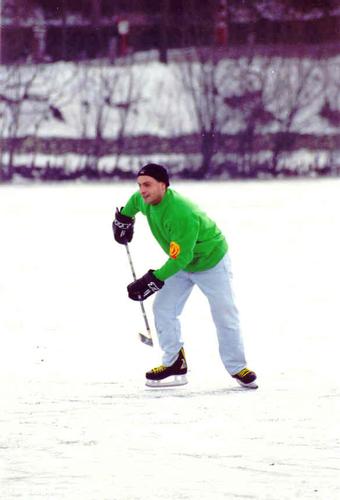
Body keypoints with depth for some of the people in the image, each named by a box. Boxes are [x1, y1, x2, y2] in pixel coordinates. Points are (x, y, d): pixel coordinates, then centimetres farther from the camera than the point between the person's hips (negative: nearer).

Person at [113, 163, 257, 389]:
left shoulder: (181, 214, -39)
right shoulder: (147, 202, -15)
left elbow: (180, 257, -38)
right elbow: (135, 200, 14)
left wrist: (154, 280, -38)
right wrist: (123, 218, 13)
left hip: (210, 261, -7)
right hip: (181, 265, 8)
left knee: (225, 315, -4)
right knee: (163, 309, -3)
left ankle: (237, 368, 8)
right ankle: (175, 364, 4)